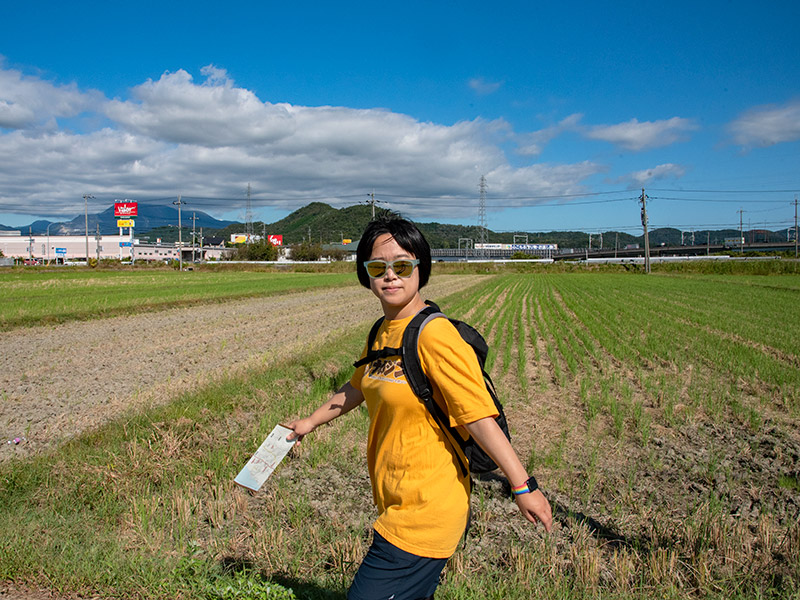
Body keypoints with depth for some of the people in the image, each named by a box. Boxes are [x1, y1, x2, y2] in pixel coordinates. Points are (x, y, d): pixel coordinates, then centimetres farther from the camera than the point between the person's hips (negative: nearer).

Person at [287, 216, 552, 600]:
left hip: (424, 514, -8)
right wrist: (311, 422, 32)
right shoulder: (382, 333, 6)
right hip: (397, 504, 8)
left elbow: (479, 416, -21)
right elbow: (357, 387, 23)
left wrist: (523, 486, -19)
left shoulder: (433, 335, -20)